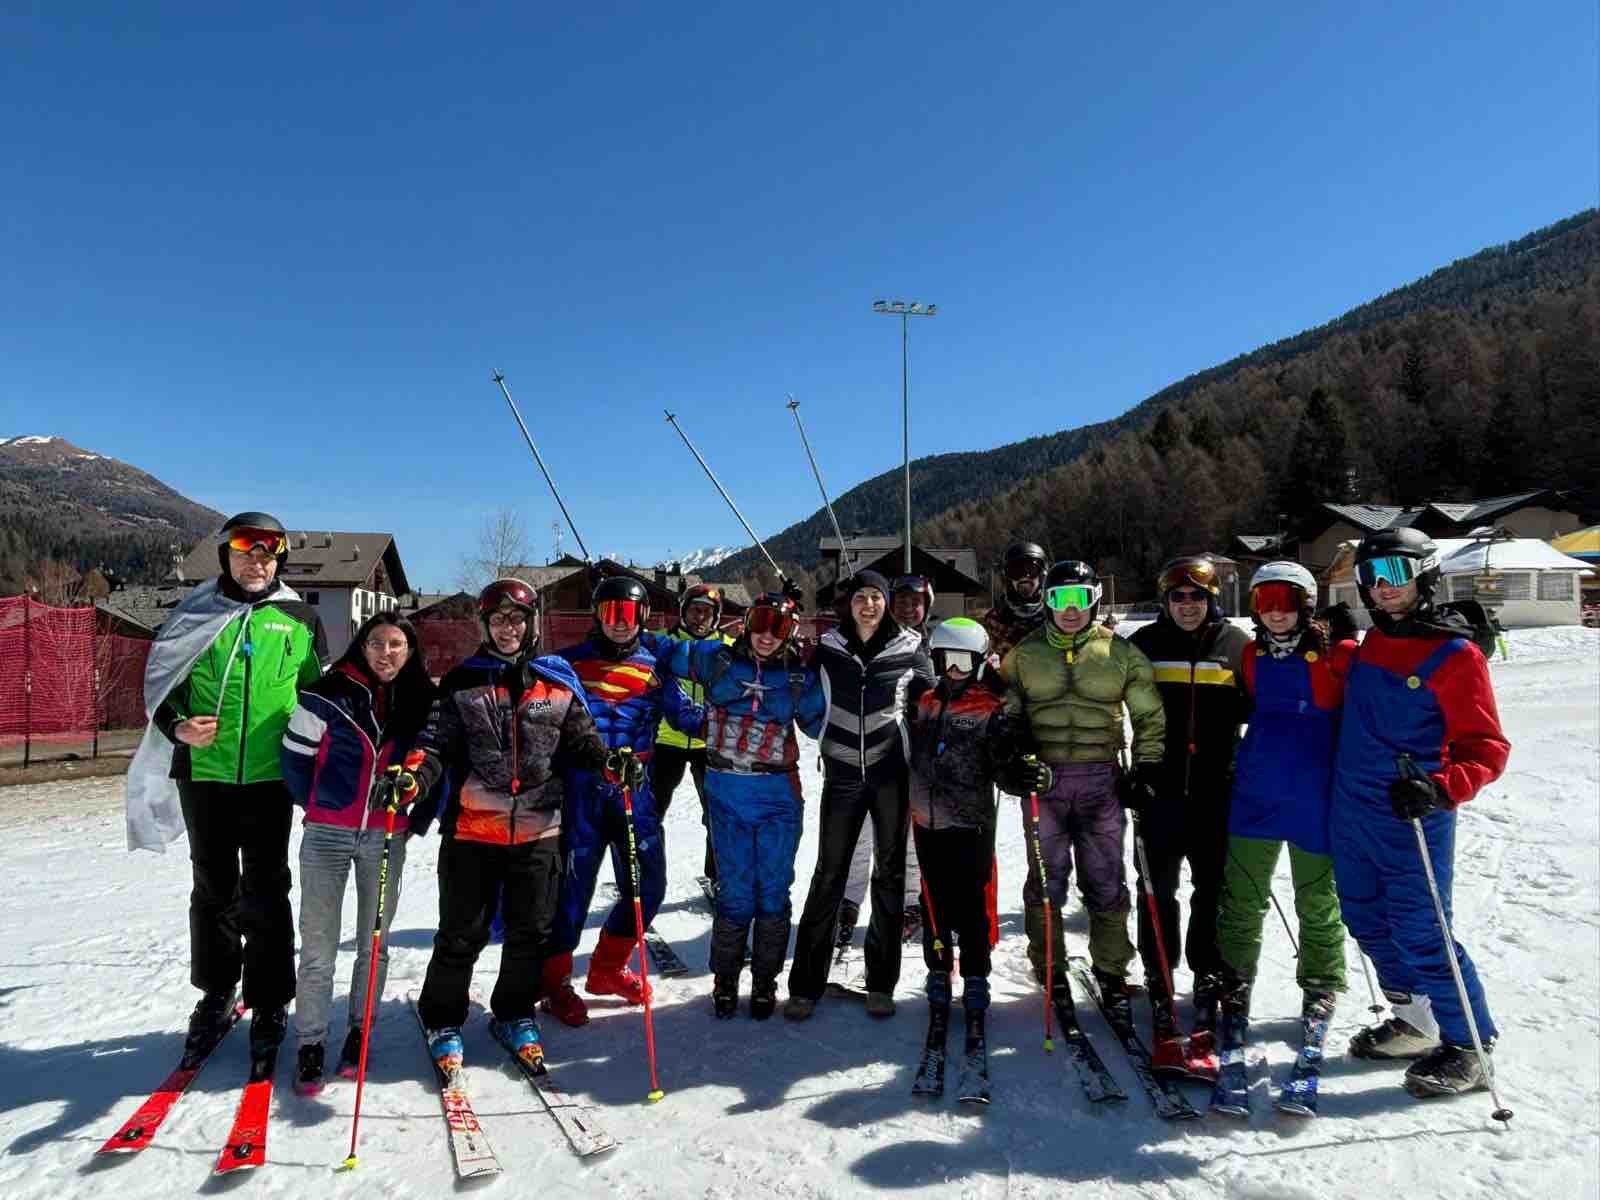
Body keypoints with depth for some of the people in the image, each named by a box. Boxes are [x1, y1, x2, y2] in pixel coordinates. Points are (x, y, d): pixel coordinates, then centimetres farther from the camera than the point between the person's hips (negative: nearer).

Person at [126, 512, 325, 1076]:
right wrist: (178, 727, -8)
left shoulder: (300, 619, 3)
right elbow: (161, 682, 10)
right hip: (204, 773, 2)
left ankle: (269, 1008, 17)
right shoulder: (195, 614, 4)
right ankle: (216, 996, 32)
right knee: (213, 890, 14)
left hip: (270, 776, -1)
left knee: (264, 896, 4)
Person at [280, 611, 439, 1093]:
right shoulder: (328, 696, -9)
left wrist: (418, 818, 3)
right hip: (327, 835, -2)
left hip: (387, 838, 2)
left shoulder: (423, 704, -1)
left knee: (374, 943, 12)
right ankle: (310, 1043, 18)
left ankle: (360, 1031, 29)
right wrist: (321, 808, 8)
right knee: (318, 946, 3)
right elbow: (294, 759, 1)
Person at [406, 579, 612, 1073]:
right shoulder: (462, 681, 3)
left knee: (532, 931, 13)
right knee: (462, 933, 7)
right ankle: (442, 1020, 30)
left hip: (538, 829, 2)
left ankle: (514, 1015, 34)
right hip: (471, 828, -1)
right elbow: (437, 741, 0)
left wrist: (610, 762, -13)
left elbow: (581, 739, 6)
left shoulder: (560, 681, 4)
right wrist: (415, 774, -19)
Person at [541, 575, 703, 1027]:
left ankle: (607, 968, 29)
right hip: (580, 786, -3)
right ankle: (555, 980, 21)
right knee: (573, 884, 1)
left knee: (648, 885, 6)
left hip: (634, 787, 3)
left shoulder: (655, 665, 7)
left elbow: (684, 716, 4)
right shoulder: (570, 661, 4)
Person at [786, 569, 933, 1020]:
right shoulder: (828, 647, 0)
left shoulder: (910, 648, -1)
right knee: (828, 875, 3)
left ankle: (881, 982, 20)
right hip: (842, 773, 0)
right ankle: (806, 983, 12)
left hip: (892, 771, 0)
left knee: (889, 873, 8)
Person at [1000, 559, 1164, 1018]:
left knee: (1106, 883, 7)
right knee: (1046, 880, 6)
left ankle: (1112, 971, 24)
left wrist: (1146, 766, 4)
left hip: (1101, 779, 0)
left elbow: (1149, 715, 10)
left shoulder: (1120, 652, 3)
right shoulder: (1024, 653, 4)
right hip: (1044, 779, 0)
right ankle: (1050, 971, 21)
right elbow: (1006, 714, 12)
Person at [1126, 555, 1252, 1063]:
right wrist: (1130, 775, 1)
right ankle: (1159, 978, 19)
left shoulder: (1235, 643, 4)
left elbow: (1254, 710, 12)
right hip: (1159, 786, 0)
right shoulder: (1146, 644, 3)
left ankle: (1209, 978, 22)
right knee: (1157, 887, 5)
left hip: (1216, 788, 1)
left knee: (1213, 887, 8)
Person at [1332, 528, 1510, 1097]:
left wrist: (1441, 788, -29)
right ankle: (1416, 1023, 35)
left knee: (1419, 935, -3)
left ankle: (1470, 1046, 18)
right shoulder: (1374, 641, 9)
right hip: (1352, 811, 8)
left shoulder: (1456, 654, -13)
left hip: (1412, 820, -7)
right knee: (1369, 923, 17)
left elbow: (1487, 749, -15)